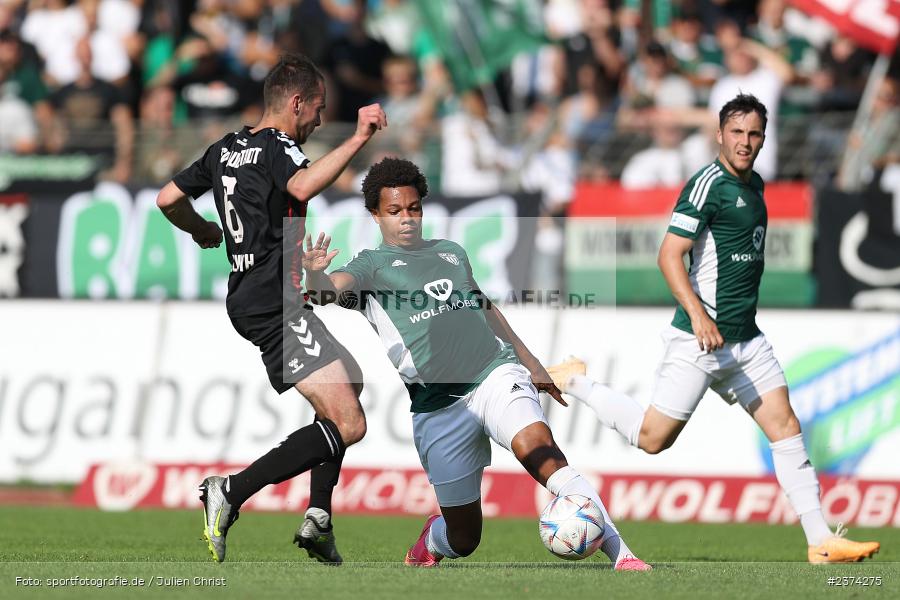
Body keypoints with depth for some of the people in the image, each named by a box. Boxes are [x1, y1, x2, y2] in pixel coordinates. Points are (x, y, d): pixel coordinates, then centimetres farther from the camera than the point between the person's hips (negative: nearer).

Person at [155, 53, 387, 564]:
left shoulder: (226, 150, 15)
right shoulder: (278, 149, -11)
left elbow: (169, 200, 23)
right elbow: (303, 186, -34)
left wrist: (203, 231, 41)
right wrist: (358, 140, -32)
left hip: (247, 302, 10)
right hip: (275, 305, -10)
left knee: (350, 381, 27)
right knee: (348, 425, -17)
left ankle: (319, 517, 16)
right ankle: (231, 493, -22)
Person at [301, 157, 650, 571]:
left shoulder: (452, 253, 21)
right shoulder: (372, 265, 6)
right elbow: (328, 290, -15)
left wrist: (532, 365, 37)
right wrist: (315, 274, -38)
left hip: (497, 373, 2)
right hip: (438, 406, -2)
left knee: (540, 453, -29)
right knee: (463, 540, 1)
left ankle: (620, 556, -36)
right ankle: (428, 543, 40)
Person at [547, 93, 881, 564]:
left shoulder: (755, 185, 14)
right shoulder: (708, 184, -14)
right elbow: (669, 254, -19)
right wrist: (698, 316, -28)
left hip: (746, 339, 8)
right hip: (700, 338, -8)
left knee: (785, 425, 0)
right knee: (653, 438, -3)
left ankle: (820, 540, 0)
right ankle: (576, 382, 17)